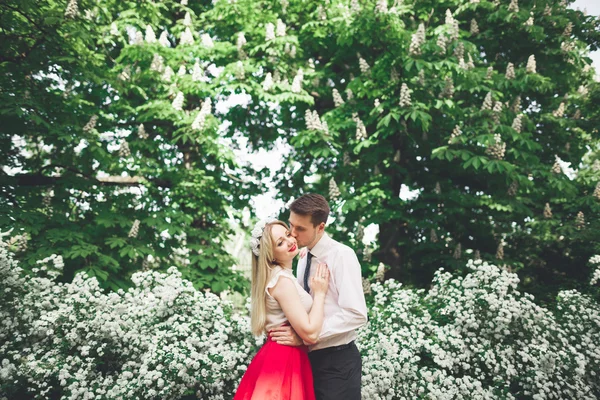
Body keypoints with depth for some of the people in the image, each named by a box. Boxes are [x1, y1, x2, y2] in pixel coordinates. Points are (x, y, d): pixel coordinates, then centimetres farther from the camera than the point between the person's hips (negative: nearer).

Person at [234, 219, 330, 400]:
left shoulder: (280, 276, 11)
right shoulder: (282, 280, -19)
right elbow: (310, 333, -24)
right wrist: (320, 292, -12)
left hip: (280, 357, 10)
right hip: (284, 361, -10)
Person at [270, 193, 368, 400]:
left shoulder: (342, 255, -14)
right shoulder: (303, 260, 9)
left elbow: (356, 314, -22)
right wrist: (293, 332, -5)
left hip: (338, 362, -7)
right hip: (309, 358, 7)